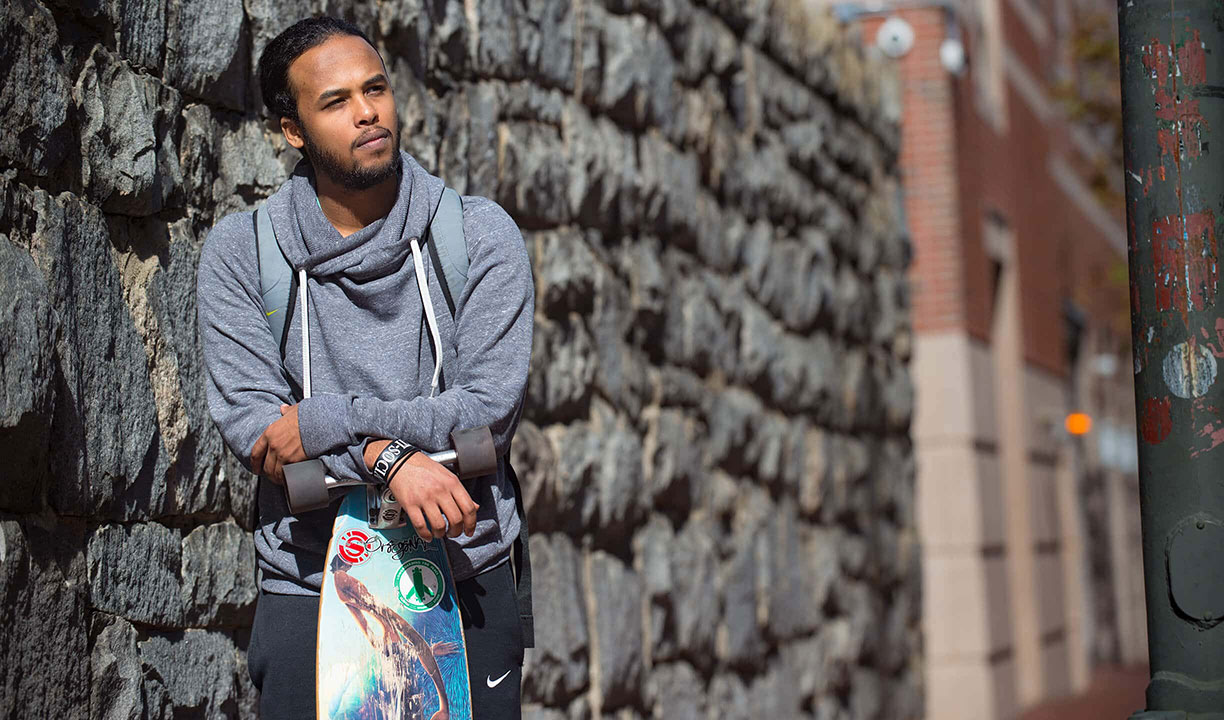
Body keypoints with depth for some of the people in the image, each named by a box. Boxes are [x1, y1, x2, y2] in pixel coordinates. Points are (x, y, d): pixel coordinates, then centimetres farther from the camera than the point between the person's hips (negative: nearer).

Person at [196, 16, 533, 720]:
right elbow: (247, 422, -10)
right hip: (308, 580, 0)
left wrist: (328, 421, -17)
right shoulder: (238, 251, -2)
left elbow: (492, 412, -11)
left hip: (466, 578, 0)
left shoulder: (481, 234, -4)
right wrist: (388, 456, -24)